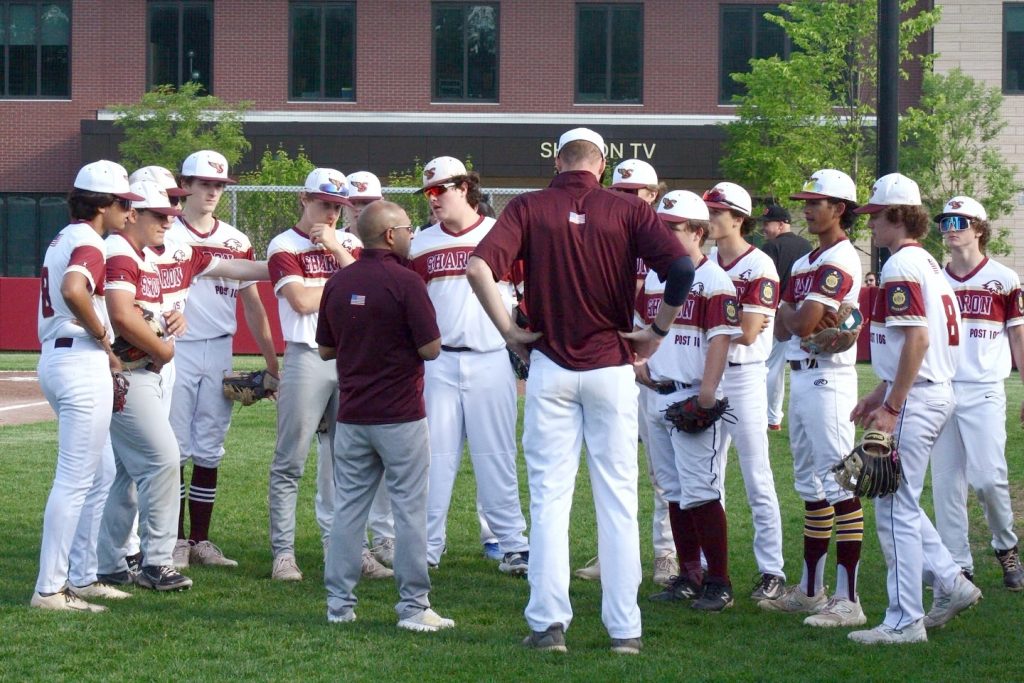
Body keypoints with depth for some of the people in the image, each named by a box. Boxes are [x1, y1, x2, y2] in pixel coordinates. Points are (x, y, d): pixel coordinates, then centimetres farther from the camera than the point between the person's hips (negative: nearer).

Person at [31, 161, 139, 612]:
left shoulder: (63, 240, 17)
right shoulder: (89, 244, -14)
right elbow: (74, 291, -33)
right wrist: (102, 337, -18)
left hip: (54, 358, 10)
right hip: (82, 362, -10)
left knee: (96, 477, 18)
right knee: (75, 481, -8)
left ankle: (83, 578, 23)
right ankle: (49, 590, -7)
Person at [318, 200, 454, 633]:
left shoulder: (338, 283, 5)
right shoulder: (405, 282, -14)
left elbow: (325, 349, 12)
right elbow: (431, 349, -13)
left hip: (351, 415, 5)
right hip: (400, 418, -5)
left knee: (348, 508, 10)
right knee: (409, 509, 0)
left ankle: (339, 604, 12)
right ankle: (413, 607, 2)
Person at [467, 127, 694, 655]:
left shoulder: (528, 208, 0)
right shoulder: (628, 211, -1)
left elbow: (479, 267, -15)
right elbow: (682, 268, -14)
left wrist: (509, 332, -5)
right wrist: (657, 331, -2)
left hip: (550, 367, 0)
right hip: (612, 366, 0)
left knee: (549, 496, 5)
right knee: (617, 497, 5)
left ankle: (548, 624, 2)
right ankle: (623, 627, 5)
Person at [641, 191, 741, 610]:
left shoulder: (714, 281, -9)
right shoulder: (654, 278, 15)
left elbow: (720, 339, -15)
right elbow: (638, 327, 25)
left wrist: (707, 393, -23)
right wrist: (637, 363, 6)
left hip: (692, 399, -8)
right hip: (656, 397, 8)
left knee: (700, 491, -10)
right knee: (673, 490, 12)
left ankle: (719, 582, -6)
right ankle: (689, 576, 20)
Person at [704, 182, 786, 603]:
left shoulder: (759, 267, -9)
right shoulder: (704, 263, 11)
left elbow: (747, 334, -15)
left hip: (744, 376, -6)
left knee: (757, 480, -3)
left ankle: (772, 572, 2)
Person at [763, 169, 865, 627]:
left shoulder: (841, 261, -13)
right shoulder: (804, 264, 18)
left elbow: (803, 323, -20)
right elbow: (784, 327, 10)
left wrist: (798, 316, 1)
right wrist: (799, 316, -9)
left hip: (828, 379, -10)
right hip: (800, 378, 10)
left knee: (839, 485, -11)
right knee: (811, 486, 15)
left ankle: (849, 601, -13)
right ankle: (810, 590, 23)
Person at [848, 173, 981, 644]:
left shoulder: (901, 266, -15)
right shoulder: (925, 262, 16)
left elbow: (917, 340, -23)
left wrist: (892, 407, -21)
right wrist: (880, 394, 23)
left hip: (915, 396, -10)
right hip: (936, 392, 10)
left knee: (895, 507, -5)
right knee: (899, 501, 19)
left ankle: (905, 621, -1)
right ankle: (951, 583, 18)